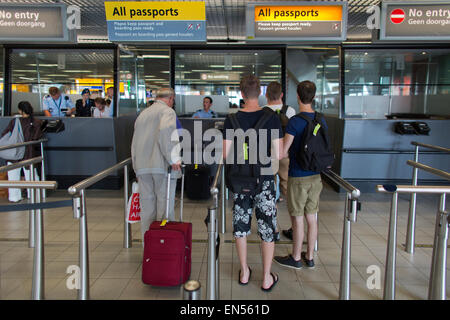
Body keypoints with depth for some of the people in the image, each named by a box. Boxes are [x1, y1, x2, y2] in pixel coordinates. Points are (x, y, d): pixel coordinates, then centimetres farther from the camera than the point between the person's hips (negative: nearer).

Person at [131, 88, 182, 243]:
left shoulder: (143, 114, 22)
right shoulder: (167, 111, 0)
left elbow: (134, 142, 23)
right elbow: (165, 131, -22)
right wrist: (173, 159, -22)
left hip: (142, 166, 6)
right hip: (162, 165, -6)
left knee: (147, 206, 9)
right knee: (165, 206, 0)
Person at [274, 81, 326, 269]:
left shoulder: (295, 121, -17)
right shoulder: (321, 120, 3)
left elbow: (283, 152, -18)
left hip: (298, 177, -6)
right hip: (315, 176, 6)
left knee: (297, 219, 5)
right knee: (311, 217, 14)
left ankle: (296, 259, 18)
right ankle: (309, 257, 26)